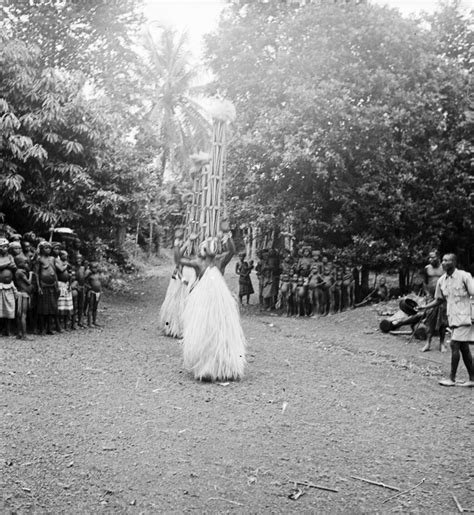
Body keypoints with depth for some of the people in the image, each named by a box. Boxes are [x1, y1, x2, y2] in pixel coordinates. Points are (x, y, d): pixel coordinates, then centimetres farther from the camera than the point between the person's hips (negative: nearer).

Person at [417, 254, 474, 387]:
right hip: (453, 318, 6)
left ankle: (452, 378, -1)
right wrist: (425, 307, 4)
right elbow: (439, 300, 17)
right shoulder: (441, 280, 7)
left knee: (455, 345, -10)